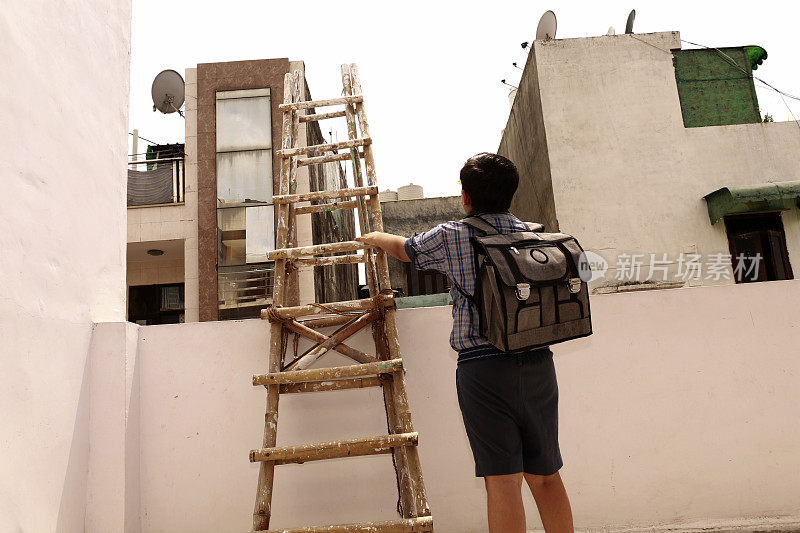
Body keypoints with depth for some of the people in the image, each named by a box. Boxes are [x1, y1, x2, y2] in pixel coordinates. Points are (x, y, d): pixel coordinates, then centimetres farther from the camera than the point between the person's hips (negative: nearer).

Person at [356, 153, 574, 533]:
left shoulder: (451, 237, -3)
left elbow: (403, 249, 15)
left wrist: (373, 238, 36)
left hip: (483, 366, -4)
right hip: (537, 362, 5)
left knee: (503, 480, 0)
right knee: (546, 476, 15)